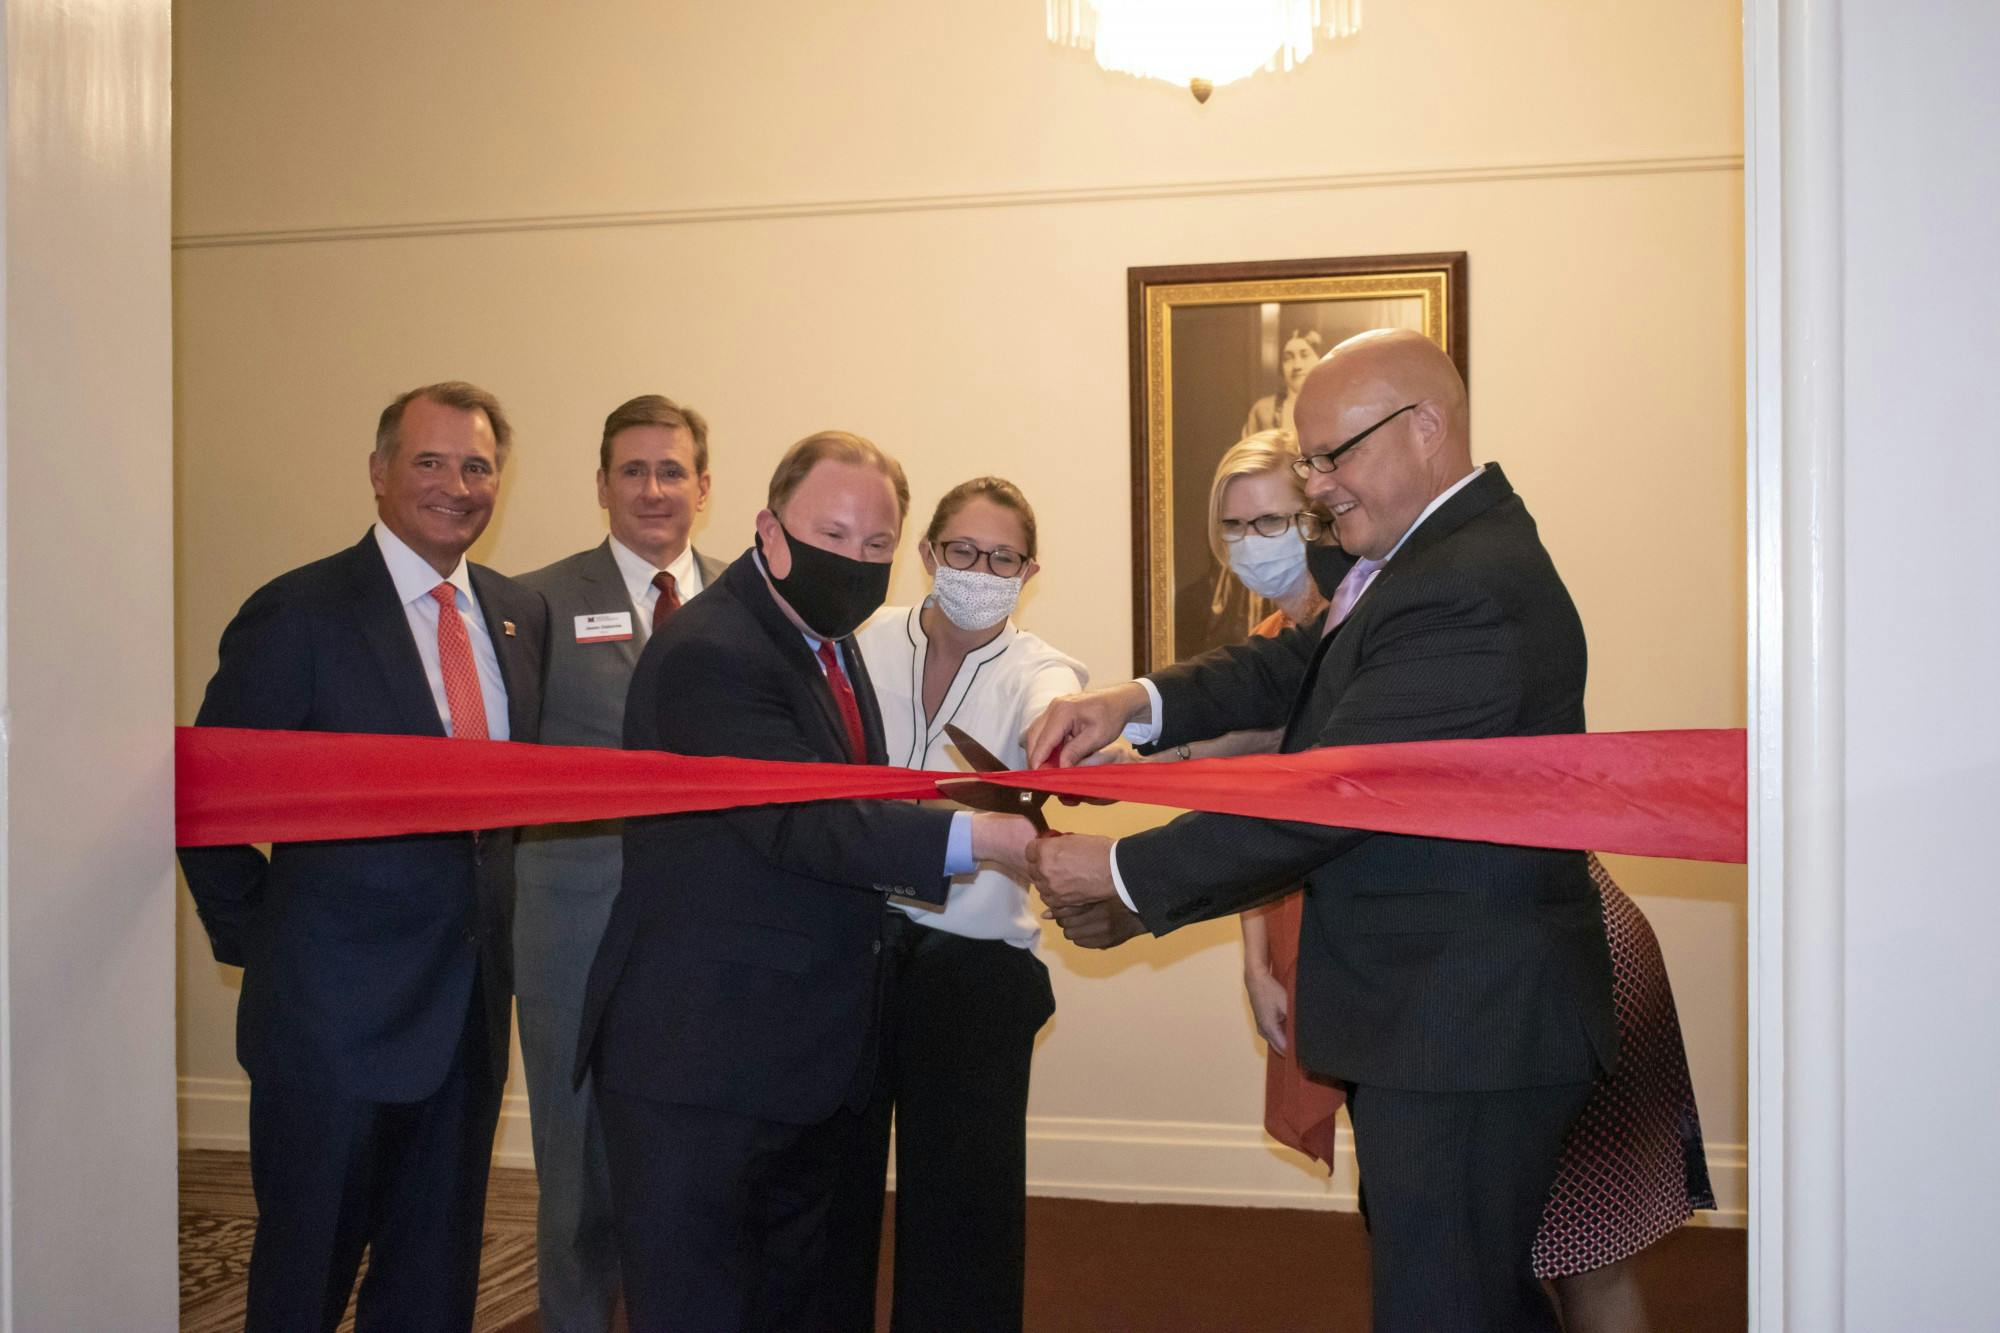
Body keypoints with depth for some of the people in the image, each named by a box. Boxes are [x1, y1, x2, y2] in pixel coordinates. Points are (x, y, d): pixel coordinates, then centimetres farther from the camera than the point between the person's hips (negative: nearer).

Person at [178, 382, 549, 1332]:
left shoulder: (522, 614, 8)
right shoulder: (298, 614, -10)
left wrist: (501, 924, 7)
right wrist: (254, 937, -6)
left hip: (470, 999, 5)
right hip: (334, 1008, -5)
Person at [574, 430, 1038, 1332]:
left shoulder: (833, 641, 12)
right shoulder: (706, 654, -19)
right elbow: (802, 822, -28)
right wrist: (980, 837, -35)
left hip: (817, 1056, 9)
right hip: (702, 1058, -9)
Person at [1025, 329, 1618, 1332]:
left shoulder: (1466, 592, -25)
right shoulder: (1437, 548, 9)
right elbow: (1300, 665, 9)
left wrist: (1122, 875, -17)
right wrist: (1135, 702, -8)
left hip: (1463, 1035, -11)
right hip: (1452, 1022, 11)